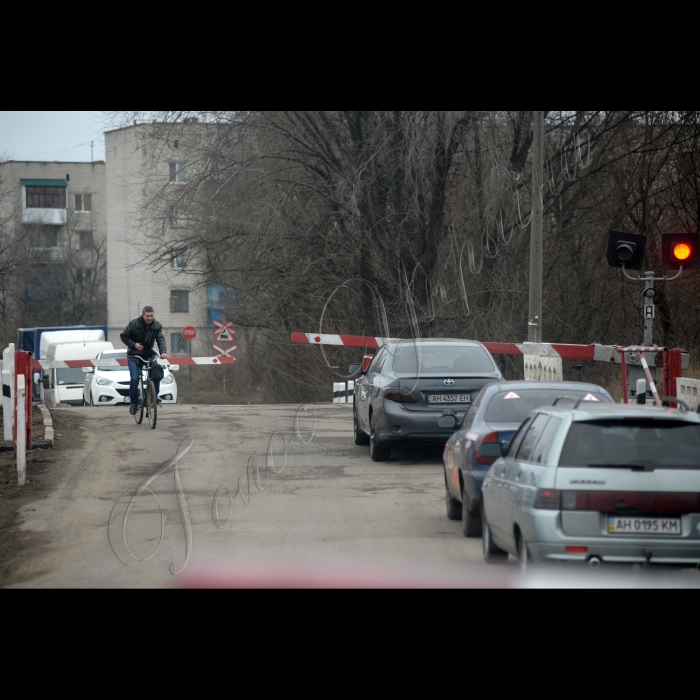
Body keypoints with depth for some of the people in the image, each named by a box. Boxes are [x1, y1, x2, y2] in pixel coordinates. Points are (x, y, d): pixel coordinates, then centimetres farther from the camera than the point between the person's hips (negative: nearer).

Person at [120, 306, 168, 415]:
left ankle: (154, 395, 0)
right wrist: (133, 344, -17)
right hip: (134, 356, -2)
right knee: (134, 379, -15)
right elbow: (123, 336, -2)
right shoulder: (133, 324, -10)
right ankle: (134, 403, 0)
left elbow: (161, 339, -15)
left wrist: (163, 351, -34)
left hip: (149, 354, 2)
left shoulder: (157, 326, -4)